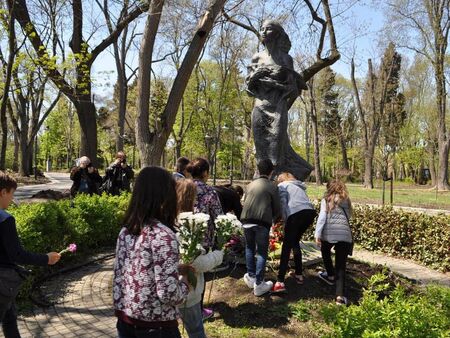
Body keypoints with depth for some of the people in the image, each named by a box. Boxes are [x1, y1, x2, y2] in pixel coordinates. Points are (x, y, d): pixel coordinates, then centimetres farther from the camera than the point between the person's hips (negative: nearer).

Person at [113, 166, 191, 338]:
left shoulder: (126, 230, -1)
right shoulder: (163, 235, -22)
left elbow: (118, 277, 5)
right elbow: (168, 293, -24)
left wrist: (121, 310, 15)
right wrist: (185, 282, -6)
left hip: (125, 321, 6)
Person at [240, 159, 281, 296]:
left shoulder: (251, 184, 14)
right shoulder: (272, 186, 2)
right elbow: (276, 209, 4)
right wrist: (272, 218, 24)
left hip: (247, 220, 4)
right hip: (262, 222, -4)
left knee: (249, 248, 21)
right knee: (262, 252, 5)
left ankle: (251, 277, 27)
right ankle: (259, 284, 6)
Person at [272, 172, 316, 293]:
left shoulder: (281, 186, 18)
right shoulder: (299, 186, 36)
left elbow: (283, 204, 2)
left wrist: (285, 222, 6)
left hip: (296, 213, -6)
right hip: (310, 212, 6)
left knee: (287, 246, -4)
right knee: (295, 242, 24)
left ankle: (280, 282, -11)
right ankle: (299, 274, 28)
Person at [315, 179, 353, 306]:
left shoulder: (326, 200, 9)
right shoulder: (346, 201, 19)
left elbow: (322, 217, -3)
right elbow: (348, 216, 20)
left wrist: (317, 234, -7)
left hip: (329, 233, -2)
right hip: (344, 234, 2)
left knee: (325, 252, 31)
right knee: (341, 266, 5)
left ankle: (331, 276, 45)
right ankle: (340, 296, -7)